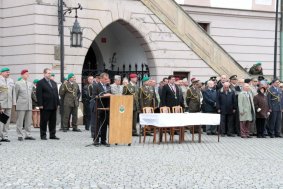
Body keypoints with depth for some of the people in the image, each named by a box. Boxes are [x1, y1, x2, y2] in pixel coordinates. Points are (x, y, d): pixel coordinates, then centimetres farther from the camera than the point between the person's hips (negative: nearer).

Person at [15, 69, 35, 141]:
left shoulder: (30, 84, 13)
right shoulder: (18, 83, -2)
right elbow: (16, 94, 3)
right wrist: (16, 103, 7)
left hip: (29, 105, 5)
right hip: (21, 105, -5)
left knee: (28, 121, 5)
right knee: (20, 121, -3)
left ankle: (28, 135, 11)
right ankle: (20, 136, 1)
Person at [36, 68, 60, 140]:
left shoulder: (54, 83, 18)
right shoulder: (40, 83, -4)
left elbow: (56, 94, 19)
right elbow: (39, 95, -10)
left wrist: (57, 103, 12)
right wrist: (40, 104, -16)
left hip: (53, 106, 6)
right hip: (45, 106, -6)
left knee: (53, 121, 8)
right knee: (44, 121, 0)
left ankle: (52, 135, 13)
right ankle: (43, 135, 7)